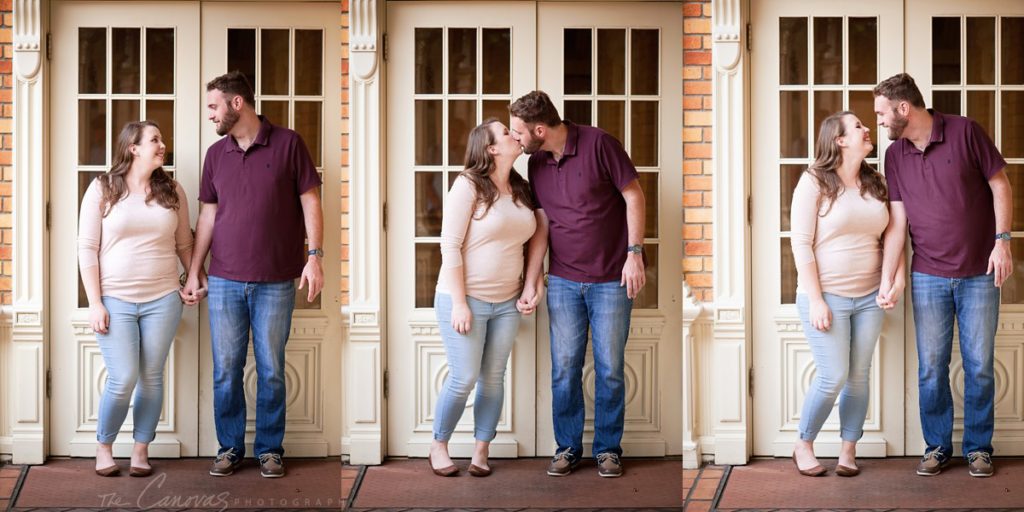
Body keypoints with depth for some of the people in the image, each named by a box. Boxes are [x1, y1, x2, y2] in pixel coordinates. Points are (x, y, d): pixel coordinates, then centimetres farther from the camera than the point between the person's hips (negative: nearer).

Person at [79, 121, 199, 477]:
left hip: (163, 299, 3)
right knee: (123, 380, -8)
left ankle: (141, 451, 17)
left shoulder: (172, 190, 7)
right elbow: (87, 248, -3)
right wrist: (95, 303, -8)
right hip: (115, 300, -3)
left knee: (151, 378, 4)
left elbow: (184, 244, 16)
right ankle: (103, 447, 13)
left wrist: (196, 279, 1)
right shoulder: (102, 189, -2)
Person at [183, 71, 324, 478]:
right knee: (225, 370, 6)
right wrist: (194, 271, 10)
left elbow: (310, 202, -2)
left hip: (275, 283, -3)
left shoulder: (288, 144, -3)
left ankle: (270, 449, 15)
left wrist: (314, 256, -11)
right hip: (224, 281, 3)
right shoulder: (215, 154, 8)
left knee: (271, 371, 4)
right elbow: (208, 216, 12)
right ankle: (229, 447, 17)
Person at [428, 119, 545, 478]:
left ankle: (481, 449, 18)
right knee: (464, 378, -4)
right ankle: (438, 445, 15)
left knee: (493, 378, 7)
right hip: (465, 299, -6)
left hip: (507, 303, 6)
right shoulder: (468, 185, -12)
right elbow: (450, 245, -14)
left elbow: (537, 234, 17)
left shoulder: (521, 189, 6)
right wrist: (459, 303, -17)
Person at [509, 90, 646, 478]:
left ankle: (608, 449, 16)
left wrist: (634, 253, -14)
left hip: (611, 280, -4)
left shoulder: (598, 144, -12)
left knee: (609, 369, 3)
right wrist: (532, 281, 4)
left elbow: (634, 196, -9)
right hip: (563, 282, 4)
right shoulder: (536, 164, 5)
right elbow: (542, 224, 9)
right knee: (564, 368, 5)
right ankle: (567, 447, 17)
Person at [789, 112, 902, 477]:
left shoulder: (876, 183, 8)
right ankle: (803, 446, 13)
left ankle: (848, 451, 17)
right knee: (834, 377, -7)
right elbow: (801, 243, -11)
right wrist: (815, 299, -15)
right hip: (827, 296, -5)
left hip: (870, 297, 5)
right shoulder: (814, 182, -9)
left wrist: (897, 276, -5)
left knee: (859, 376, 6)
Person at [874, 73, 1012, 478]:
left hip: (979, 275, -3)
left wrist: (1002, 240, -12)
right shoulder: (895, 155, 2)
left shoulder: (964, 132, -8)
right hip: (928, 277, 3)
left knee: (979, 366, 4)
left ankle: (978, 447, 17)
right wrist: (886, 280, -5)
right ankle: (937, 446, 19)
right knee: (930, 368, 6)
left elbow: (1000, 185, -3)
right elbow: (898, 221, 1)